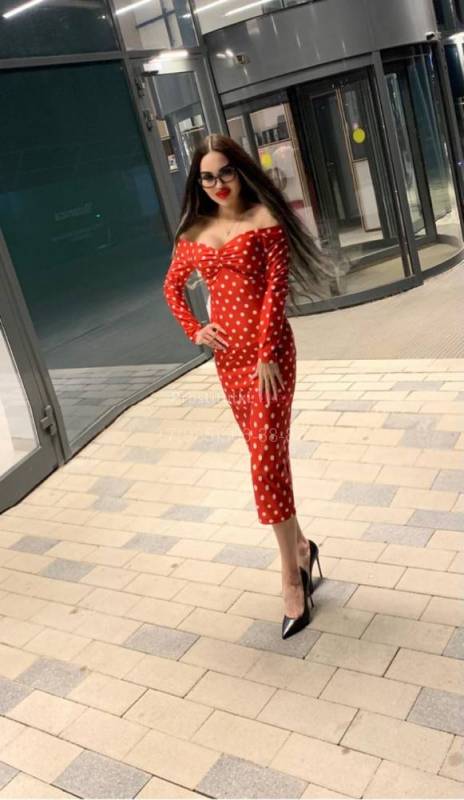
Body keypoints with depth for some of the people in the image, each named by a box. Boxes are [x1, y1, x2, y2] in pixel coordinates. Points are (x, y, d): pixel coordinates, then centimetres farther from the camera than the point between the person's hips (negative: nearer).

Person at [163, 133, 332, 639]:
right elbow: (172, 286, 22)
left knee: (266, 456, -10)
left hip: (267, 349, -5)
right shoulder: (195, 233, 10)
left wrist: (267, 353, -16)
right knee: (265, 455, 12)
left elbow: (276, 286, -10)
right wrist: (193, 331, 7)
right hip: (227, 353, 5)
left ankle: (292, 577, 1)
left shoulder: (265, 219, -4)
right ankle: (300, 546, 30)